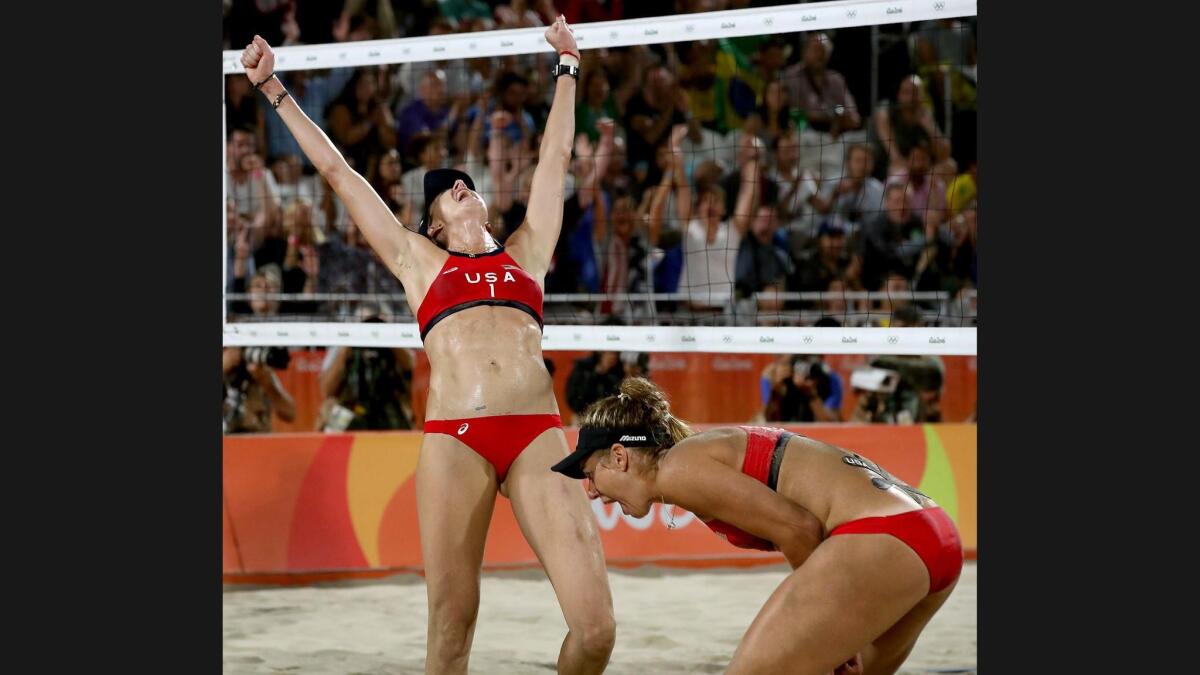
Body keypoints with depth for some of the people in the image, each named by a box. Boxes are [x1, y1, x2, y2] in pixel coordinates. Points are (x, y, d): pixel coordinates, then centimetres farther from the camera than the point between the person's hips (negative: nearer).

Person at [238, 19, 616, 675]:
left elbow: (554, 158, 35)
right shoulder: (418, 260, 21)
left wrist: (567, 68, 43)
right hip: (453, 440, -1)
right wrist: (273, 90, 30)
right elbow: (338, 172, 26)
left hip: (538, 436, 1)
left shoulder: (525, 252, 24)